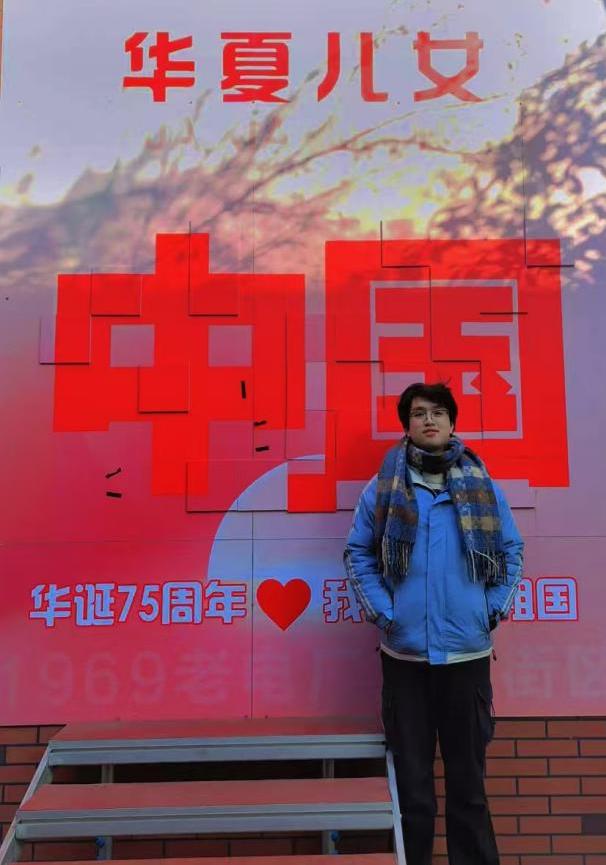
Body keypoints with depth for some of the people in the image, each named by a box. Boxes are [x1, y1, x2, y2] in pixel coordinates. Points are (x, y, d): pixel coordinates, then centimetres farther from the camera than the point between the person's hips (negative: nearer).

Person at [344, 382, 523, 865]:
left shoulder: (482, 486, 3)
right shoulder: (383, 488, -1)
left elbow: (511, 549, 9)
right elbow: (358, 552, 2)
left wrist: (496, 607, -1)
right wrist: (380, 610, -7)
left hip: (468, 648, 1)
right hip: (404, 649, -1)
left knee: (468, 768, 15)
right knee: (411, 770, 12)